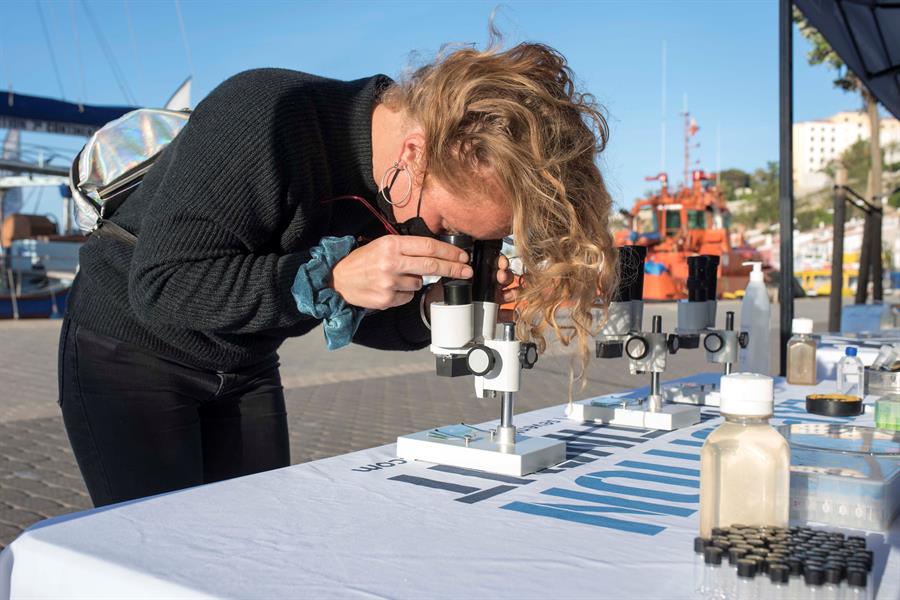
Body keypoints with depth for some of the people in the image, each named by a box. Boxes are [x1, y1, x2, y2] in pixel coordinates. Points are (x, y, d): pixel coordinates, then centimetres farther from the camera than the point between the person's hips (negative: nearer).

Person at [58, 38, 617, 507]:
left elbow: (356, 315, 1)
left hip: (246, 370, 6)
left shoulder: (410, 192, -12)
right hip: (131, 352, -5)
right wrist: (330, 276, -38)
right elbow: (160, 284, -30)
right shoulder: (267, 121, -31)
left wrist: (430, 309, -20)